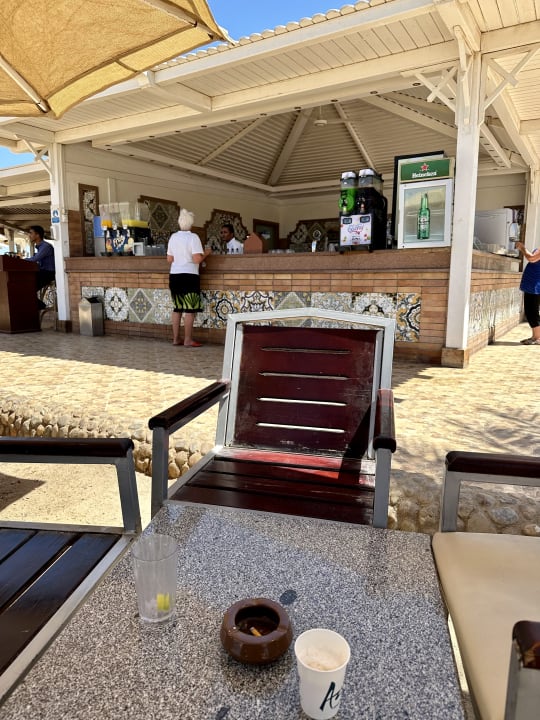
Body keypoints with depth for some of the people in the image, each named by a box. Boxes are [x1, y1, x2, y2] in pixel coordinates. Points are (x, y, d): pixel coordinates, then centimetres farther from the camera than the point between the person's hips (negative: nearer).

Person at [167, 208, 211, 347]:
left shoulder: (173, 237, 9)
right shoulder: (193, 237, -9)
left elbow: (169, 259, 11)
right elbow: (197, 259, -17)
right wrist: (206, 253, 1)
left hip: (174, 275, 6)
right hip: (189, 276, -6)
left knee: (177, 308, 12)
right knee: (190, 309, -2)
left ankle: (176, 338, 15)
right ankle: (188, 340, -2)